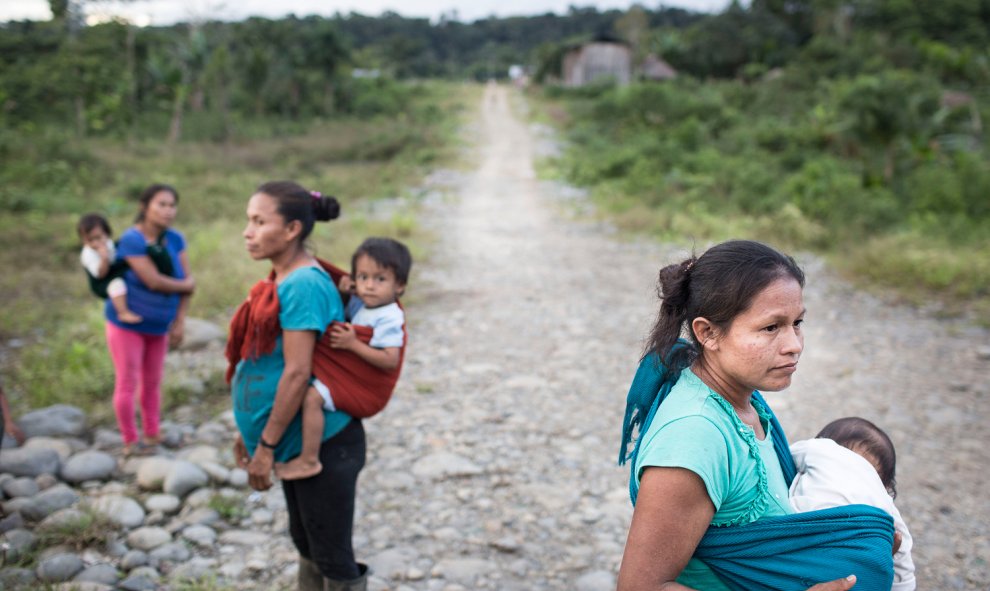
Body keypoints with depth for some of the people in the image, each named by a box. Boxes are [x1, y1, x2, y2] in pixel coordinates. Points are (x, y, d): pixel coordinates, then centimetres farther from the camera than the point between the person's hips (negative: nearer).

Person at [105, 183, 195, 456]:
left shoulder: (175, 239, -3)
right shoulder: (131, 239, -20)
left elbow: (188, 279, -3)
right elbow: (153, 281, -25)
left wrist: (180, 321, -8)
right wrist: (185, 285, -10)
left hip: (159, 325, 5)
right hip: (127, 323, -5)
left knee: (152, 382, 12)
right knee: (127, 383, 2)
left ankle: (151, 434, 26)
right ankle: (130, 441, 14)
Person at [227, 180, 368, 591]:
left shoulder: (303, 285, -21)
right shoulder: (281, 281, 9)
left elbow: (297, 373, -25)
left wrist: (266, 446, -20)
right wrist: (250, 430, 19)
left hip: (323, 444, -10)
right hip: (298, 443, 10)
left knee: (333, 557, 2)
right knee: (306, 544, 22)